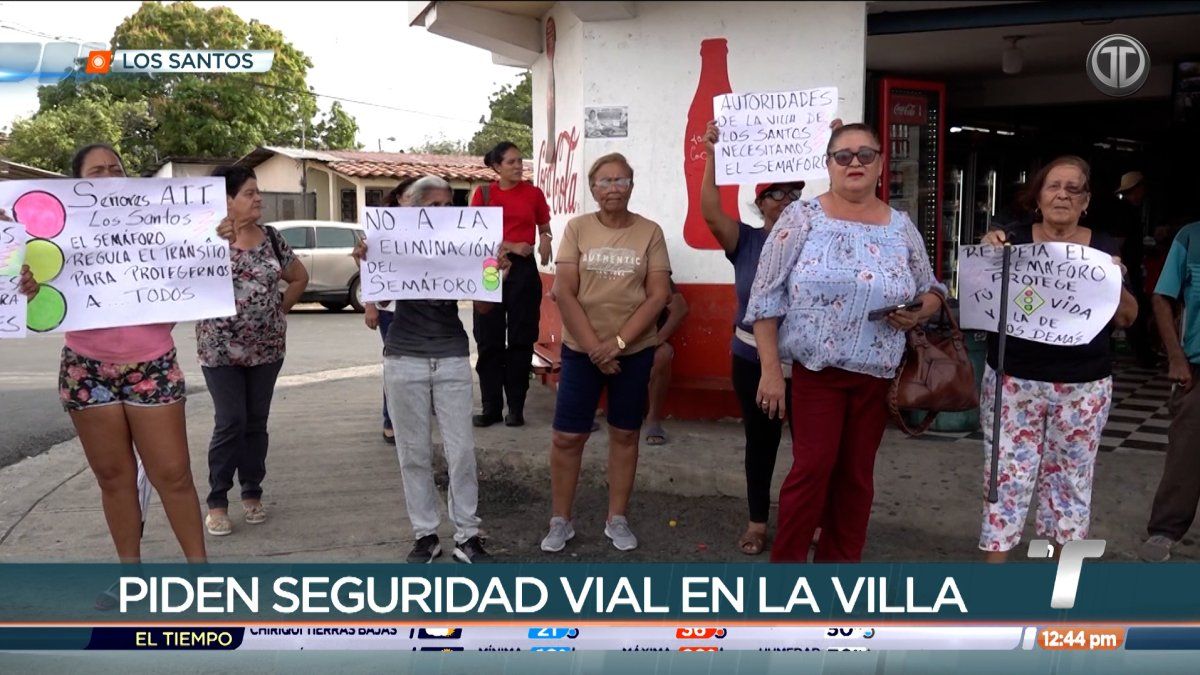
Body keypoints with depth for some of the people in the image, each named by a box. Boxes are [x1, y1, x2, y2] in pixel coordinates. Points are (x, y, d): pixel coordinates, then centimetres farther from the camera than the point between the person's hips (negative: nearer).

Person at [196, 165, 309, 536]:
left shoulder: (271, 237, 4)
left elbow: (300, 276, 15)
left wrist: (280, 309, 8)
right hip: (221, 348, -4)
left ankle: (252, 493, 23)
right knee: (230, 423, -5)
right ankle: (217, 502, 8)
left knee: (256, 422, 10)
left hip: (267, 348, 4)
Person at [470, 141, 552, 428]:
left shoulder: (534, 193, 5)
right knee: (489, 341, 3)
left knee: (520, 340, 2)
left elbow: (544, 228, 16)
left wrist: (545, 241, -6)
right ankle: (491, 407, 11)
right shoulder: (483, 194, 4)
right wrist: (512, 246, -12)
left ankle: (516, 407, 10)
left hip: (524, 269, 0)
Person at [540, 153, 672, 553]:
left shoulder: (650, 232, -1)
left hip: (635, 350, 0)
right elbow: (564, 293, -7)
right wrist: (594, 346, -14)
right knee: (567, 436, 1)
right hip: (581, 348, 0)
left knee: (625, 433, 10)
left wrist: (618, 342, -15)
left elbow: (658, 296, -6)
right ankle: (560, 521, 17)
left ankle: (617, 519, 23)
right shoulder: (577, 228, -1)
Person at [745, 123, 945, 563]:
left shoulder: (902, 228, 6)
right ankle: (784, 564, 11)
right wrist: (770, 370, -11)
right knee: (813, 467, -5)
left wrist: (921, 310, -8)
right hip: (815, 371, -3)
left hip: (877, 376, 4)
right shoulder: (801, 218, -5)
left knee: (857, 474, 11)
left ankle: (840, 563, 25)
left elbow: (931, 291, 17)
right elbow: (766, 297, -7)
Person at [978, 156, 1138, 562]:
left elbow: (1127, 318, 6)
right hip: (1013, 380, -1)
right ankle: (994, 568, 7)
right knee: (1007, 476, -2)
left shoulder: (1103, 249, 6)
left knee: (1071, 477, 8)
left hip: (1083, 386, 2)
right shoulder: (1013, 241, 1)